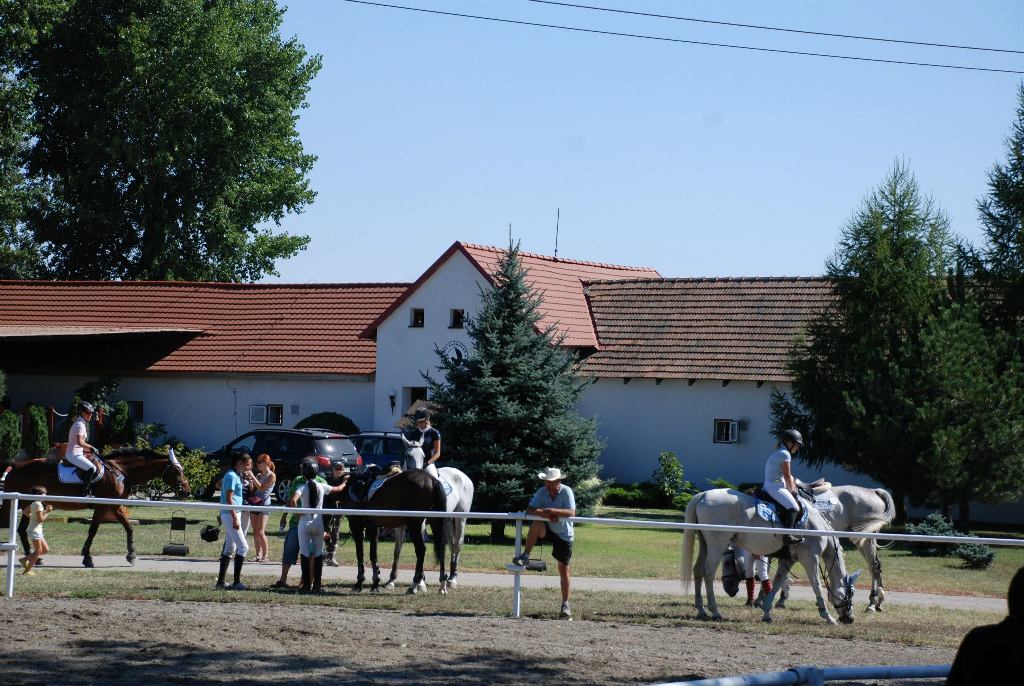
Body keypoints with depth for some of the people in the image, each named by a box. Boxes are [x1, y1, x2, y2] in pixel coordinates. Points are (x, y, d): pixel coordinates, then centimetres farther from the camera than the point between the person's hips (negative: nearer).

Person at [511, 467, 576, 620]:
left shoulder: (566, 491, -18)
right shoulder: (542, 492, -9)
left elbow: (572, 512, -30)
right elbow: (529, 510, -15)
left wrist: (551, 511, -38)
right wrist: (545, 514, -30)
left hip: (564, 535, -2)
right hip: (547, 530, 2)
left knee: (564, 569, -1)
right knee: (536, 524, -31)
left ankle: (565, 605, 9)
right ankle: (525, 557, -20)